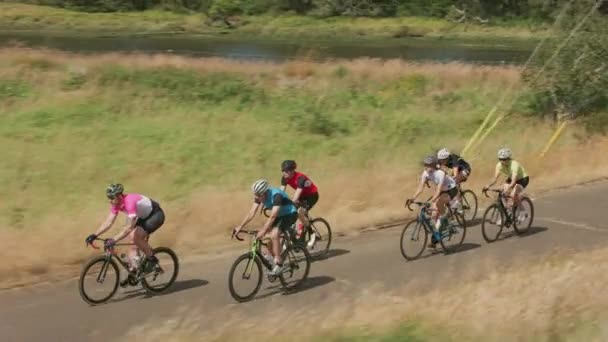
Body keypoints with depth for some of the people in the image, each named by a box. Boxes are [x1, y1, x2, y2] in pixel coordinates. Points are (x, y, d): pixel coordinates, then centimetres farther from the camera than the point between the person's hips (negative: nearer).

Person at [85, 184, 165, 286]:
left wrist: (114, 239, -46)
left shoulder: (130, 202, -35)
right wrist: (94, 235, -18)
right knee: (133, 242, -1)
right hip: (144, 217, 9)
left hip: (156, 215, -9)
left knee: (136, 236, -25)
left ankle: (152, 259, -6)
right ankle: (133, 271, 7)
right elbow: (108, 222, -8)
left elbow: (129, 227, -40)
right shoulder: (116, 204, -9)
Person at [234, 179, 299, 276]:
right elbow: (251, 213, -13)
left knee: (274, 234, -28)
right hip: (279, 215, 8)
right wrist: (240, 227, -21)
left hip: (290, 214, -8)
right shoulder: (259, 196, -12)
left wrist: (262, 231, -45)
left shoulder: (276, 195, -33)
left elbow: (272, 216, -39)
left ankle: (279, 265, -22)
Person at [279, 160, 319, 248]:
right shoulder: (285, 178, -13)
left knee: (300, 212, -26)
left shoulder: (300, 178, -33)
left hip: (312, 195, -7)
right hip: (302, 195, 7)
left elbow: (297, 195, -39)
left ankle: (312, 234, -10)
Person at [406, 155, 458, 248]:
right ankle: (435, 238, 10)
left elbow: (439, 190, -41)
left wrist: (431, 201, -53)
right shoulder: (426, 173, -16)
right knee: (434, 215, -3)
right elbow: (420, 188, -21)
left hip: (451, 189, -6)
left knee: (439, 202, -37)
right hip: (441, 191, 6)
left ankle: (443, 219, -11)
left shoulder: (440, 173, -34)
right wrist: (412, 198, -36)